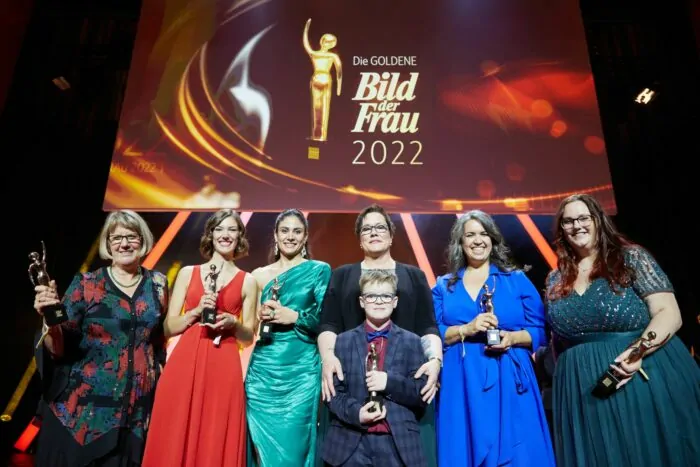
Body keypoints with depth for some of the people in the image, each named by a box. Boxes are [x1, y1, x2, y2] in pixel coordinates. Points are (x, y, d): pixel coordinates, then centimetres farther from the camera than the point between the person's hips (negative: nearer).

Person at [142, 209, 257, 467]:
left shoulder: (247, 281, 8)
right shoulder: (188, 273, 10)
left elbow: (248, 337, 11)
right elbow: (168, 328, 7)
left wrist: (232, 322, -9)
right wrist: (196, 311, -9)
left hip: (224, 370, -1)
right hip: (184, 365, 1)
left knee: (216, 443, 1)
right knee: (175, 441, 3)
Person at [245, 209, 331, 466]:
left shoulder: (319, 270, 2)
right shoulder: (259, 275, 10)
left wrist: (293, 317, -15)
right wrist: (260, 316, -9)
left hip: (301, 370, -3)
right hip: (263, 370, 3)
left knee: (294, 446, 2)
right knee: (264, 446, 9)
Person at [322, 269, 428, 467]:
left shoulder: (411, 342, 3)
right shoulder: (343, 341, 4)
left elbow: (423, 394, 0)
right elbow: (334, 392, 2)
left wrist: (390, 382, -15)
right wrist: (355, 412, -16)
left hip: (398, 443, 0)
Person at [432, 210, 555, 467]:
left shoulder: (517, 279, 7)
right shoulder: (444, 285, 9)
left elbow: (540, 330, 5)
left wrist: (512, 337, -14)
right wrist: (467, 330, -14)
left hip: (510, 381, 0)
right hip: (462, 384, 1)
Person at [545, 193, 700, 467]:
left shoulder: (631, 257, -3)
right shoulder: (555, 280, 8)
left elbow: (669, 313, -10)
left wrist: (639, 350, -25)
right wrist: (562, 381, 11)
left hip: (644, 379, -3)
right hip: (583, 392, 3)